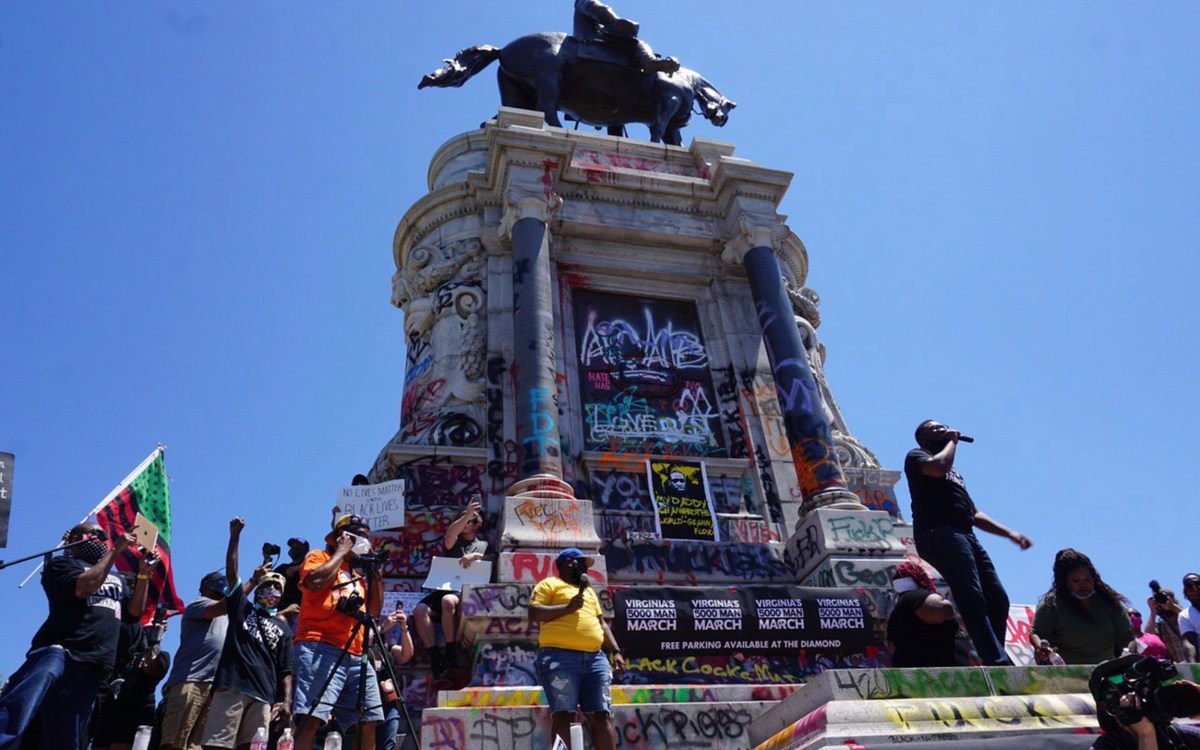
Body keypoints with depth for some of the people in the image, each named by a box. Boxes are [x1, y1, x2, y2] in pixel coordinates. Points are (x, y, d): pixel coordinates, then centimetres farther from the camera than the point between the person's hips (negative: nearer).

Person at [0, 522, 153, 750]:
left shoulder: (116, 578, 32)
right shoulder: (62, 564, 12)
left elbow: (134, 611, 23)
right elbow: (86, 586, -8)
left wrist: (144, 574, 13)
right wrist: (115, 551, -2)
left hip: (91, 666, 6)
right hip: (57, 651, -6)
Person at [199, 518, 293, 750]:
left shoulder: (283, 628, 20)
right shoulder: (242, 608, 18)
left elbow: (285, 670, 14)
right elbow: (231, 573, 7)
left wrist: (286, 700, -2)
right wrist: (235, 535, -1)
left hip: (263, 695, 2)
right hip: (231, 687, -2)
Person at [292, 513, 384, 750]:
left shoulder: (356, 574, 28)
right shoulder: (318, 557, 9)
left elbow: (374, 611, 23)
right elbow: (315, 582, -14)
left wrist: (376, 572, 15)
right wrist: (341, 551, -1)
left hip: (356, 655, 7)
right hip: (320, 648, -7)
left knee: (368, 722, 3)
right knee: (311, 718, -18)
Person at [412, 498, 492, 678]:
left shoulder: (483, 545, 22)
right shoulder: (453, 543, 22)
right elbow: (450, 535, -2)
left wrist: (476, 556, -10)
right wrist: (467, 514, -16)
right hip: (443, 589, 3)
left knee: (448, 601, -37)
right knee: (419, 610, -27)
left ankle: (450, 655, -30)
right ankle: (435, 658, -27)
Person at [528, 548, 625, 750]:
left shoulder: (589, 590, 31)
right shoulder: (549, 584, 9)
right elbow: (534, 613, -4)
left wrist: (616, 651, 17)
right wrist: (567, 607, -9)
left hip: (595, 658, 6)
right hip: (560, 657, -6)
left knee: (602, 715, -2)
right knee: (563, 714, -11)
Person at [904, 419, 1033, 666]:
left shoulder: (955, 473, 36)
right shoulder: (916, 456, 13)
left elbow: (975, 514, 33)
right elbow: (937, 467, -11)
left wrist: (1010, 533, 22)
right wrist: (952, 441, 7)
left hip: (966, 535, 8)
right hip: (939, 533, -8)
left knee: (997, 598, -4)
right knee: (972, 597, -21)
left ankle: (996, 660, -5)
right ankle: (999, 663, -28)